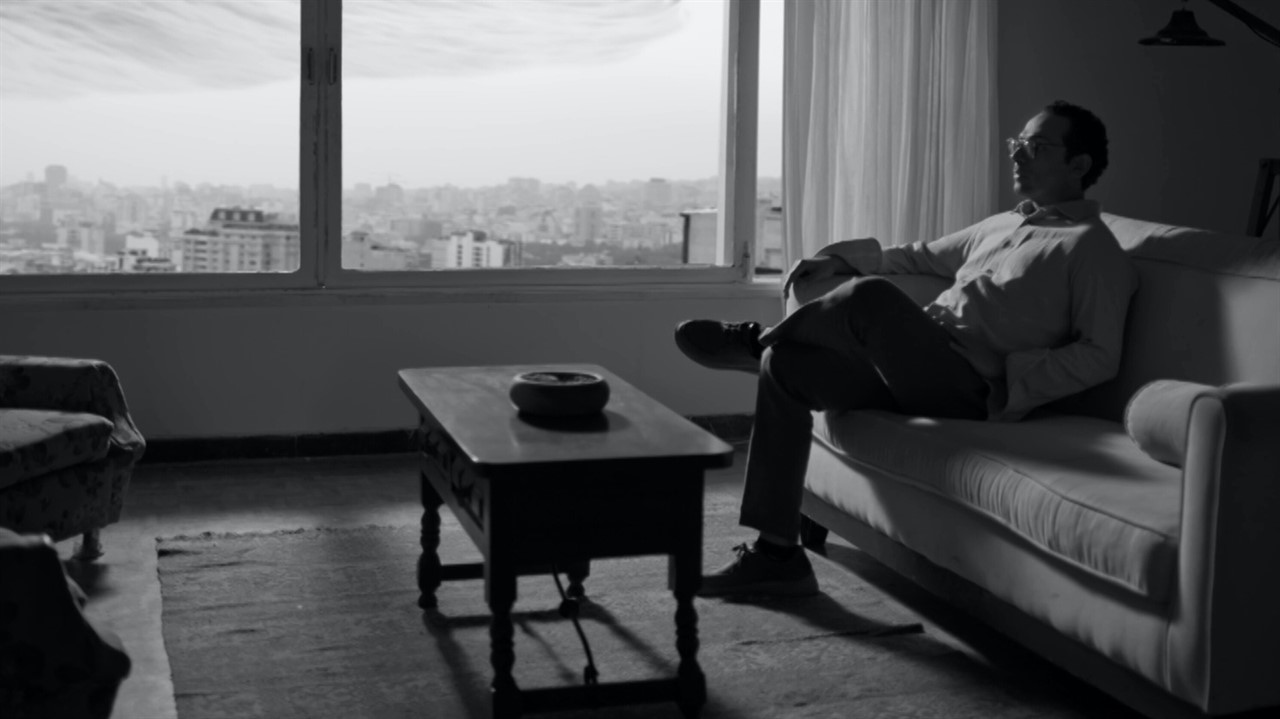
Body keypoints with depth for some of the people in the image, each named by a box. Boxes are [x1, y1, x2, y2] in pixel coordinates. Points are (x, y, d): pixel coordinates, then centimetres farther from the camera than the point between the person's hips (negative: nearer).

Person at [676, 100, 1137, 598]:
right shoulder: (1002, 225, 27)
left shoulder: (1090, 246, 3)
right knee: (784, 365, -9)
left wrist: (1016, 380, -17)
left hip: (969, 388, -8)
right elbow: (923, 258, 37)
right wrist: (841, 258, 24)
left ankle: (756, 341, -2)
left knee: (871, 296, -32)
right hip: (911, 369, 8)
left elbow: (1099, 355, -6)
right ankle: (775, 553, -10)